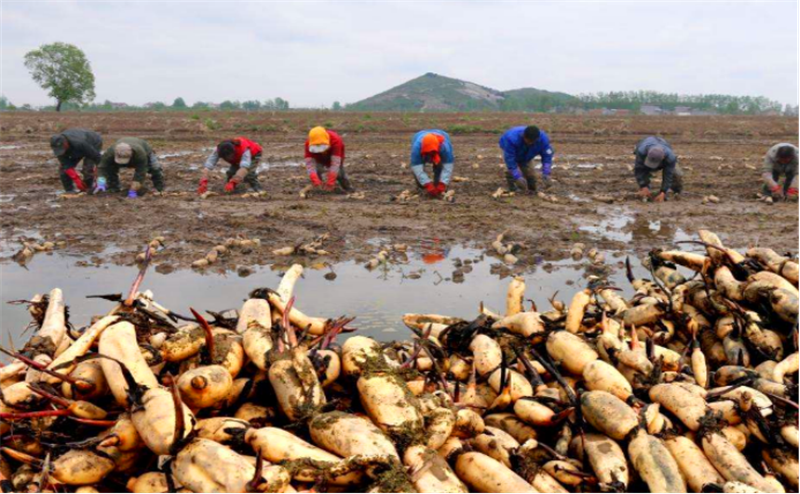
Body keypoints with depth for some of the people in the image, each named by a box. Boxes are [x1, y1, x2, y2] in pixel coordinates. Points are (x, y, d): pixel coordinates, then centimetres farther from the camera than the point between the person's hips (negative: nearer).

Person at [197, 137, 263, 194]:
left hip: (253, 154, -5)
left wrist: (232, 182, -68)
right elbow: (208, 165, -42)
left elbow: (244, 167, -58)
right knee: (231, 173, -18)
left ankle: (258, 190, -8)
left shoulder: (244, 149, -46)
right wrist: (203, 182, -56)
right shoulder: (218, 150, -34)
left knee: (248, 173, -29)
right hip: (237, 158, 5)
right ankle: (231, 191, 6)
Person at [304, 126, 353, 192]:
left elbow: (335, 163, -48)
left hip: (334, 156, -1)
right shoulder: (309, 144, -38)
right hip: (319, 159, 1)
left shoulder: (336, 141, -44)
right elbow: (309, 163, -43)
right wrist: (315, 181, -57)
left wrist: (330, 182, -54)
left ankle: (348, 188, 18)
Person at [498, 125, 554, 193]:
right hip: (510, 152, -3)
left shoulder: (543, 139, -35)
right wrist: (517, 177, -48)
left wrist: (546, 174, -37)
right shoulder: (512, 138, -47)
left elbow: (547, 156, -26)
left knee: (530, 174, -3)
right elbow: (509, 158, -45)